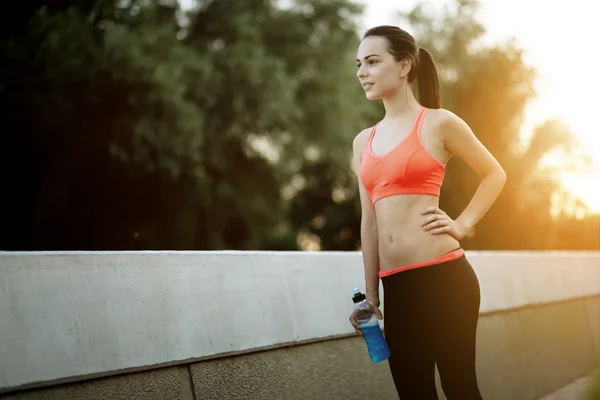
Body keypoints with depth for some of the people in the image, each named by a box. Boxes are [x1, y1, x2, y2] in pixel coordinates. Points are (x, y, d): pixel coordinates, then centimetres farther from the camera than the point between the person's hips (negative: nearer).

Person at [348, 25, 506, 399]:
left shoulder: (439, 123, 0)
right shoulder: (363, 142, 15)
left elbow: (495, 174, 10)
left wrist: (462, 225, -2)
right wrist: (371, 295, 15)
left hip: (443, 277, -5)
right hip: (397, 287, 6)